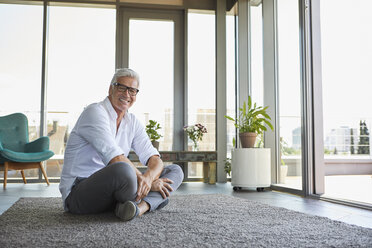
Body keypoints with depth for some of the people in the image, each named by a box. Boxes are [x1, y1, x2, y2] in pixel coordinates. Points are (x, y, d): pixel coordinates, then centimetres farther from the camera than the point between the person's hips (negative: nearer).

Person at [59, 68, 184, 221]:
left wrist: (148, 177, -22)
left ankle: (140, 206, -29)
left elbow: (154, 159, 1)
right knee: (123, 170, -41)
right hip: (78, 192, -8)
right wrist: (148, 182, -19)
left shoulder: (132, 122, 11)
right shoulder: (95, 112, -12)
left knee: (175, 170, -2)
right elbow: (116, 159, -23)